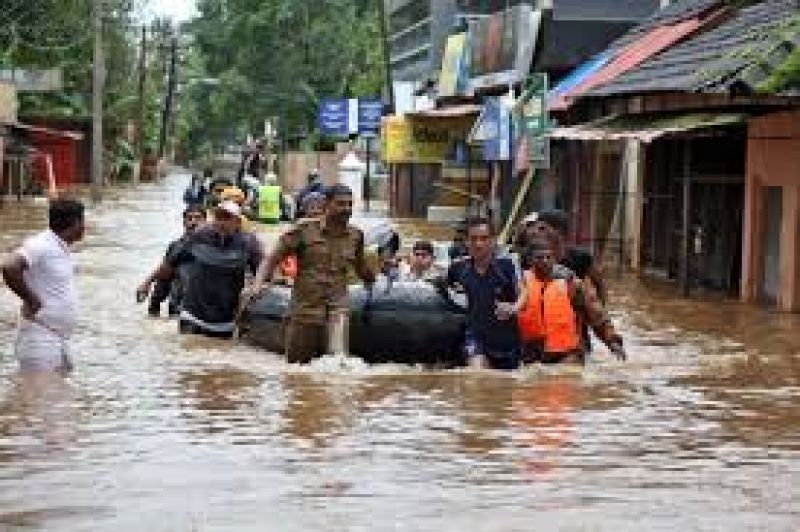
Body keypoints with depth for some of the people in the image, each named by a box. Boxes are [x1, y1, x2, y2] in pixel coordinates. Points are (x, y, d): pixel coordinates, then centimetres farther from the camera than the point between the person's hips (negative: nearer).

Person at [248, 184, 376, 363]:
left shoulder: (355, 236, 9)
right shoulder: (305, 230, -2)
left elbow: (361, 269, 25)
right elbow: (274, 259, -1)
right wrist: (259, 282, -16)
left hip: (337, 317, 2)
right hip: (303, 315, -2)